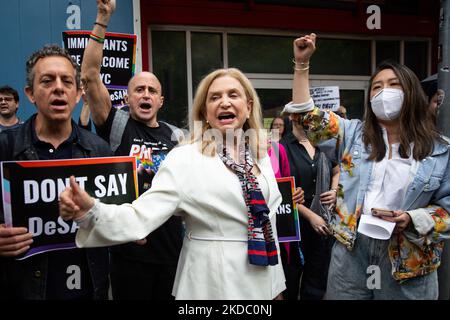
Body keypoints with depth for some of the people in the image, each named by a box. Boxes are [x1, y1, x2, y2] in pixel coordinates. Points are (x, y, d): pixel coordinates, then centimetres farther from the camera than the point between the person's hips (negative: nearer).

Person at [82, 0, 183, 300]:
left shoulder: (175, 135, 8)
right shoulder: (117, 125, -2)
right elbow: (90, 75, -13)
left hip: (172, 247, 4)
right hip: (130, 249, -3)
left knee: (171, 298, 15)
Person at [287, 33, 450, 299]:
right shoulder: (354, 133, 5)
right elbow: (308, 116, 1)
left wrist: (412, 219, -15)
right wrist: (302, 63, -4)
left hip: (407, 259, -1)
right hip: (351, 248, 1)